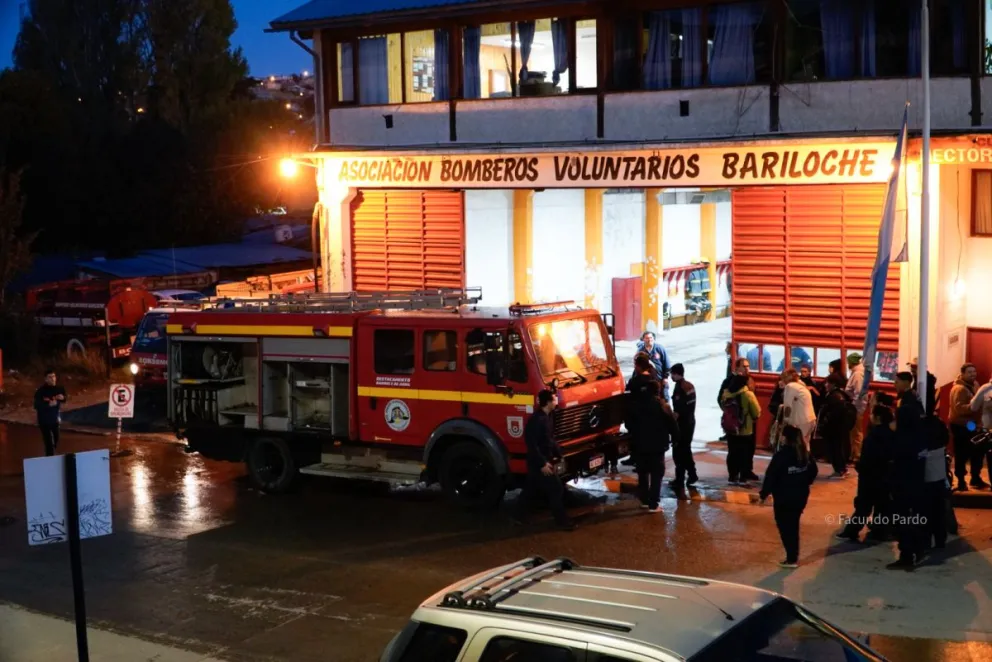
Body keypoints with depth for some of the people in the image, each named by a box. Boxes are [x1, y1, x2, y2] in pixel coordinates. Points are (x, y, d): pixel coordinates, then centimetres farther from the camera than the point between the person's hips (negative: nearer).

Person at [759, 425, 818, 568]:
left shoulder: (781, 455, -19)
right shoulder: (805, 454, 2)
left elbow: (771, 476, -17)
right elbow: (813, 471, 16)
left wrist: (764, 494, -6)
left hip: (784, 497, -7)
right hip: (801, 495, 7)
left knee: (785, 526, 4)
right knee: (793, 525, 18)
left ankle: (791, 559, 3)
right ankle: (794, 556, 24)